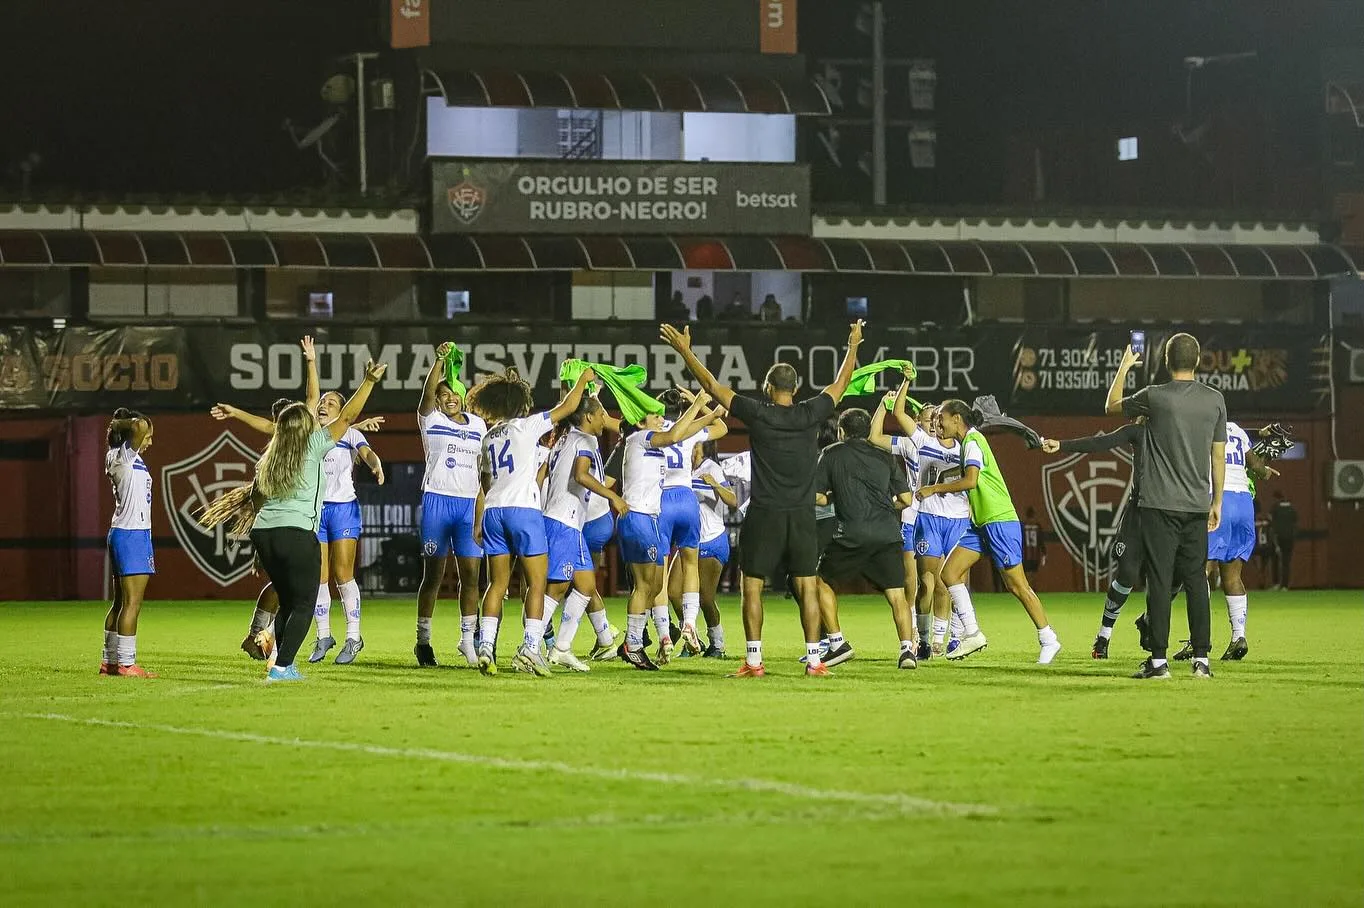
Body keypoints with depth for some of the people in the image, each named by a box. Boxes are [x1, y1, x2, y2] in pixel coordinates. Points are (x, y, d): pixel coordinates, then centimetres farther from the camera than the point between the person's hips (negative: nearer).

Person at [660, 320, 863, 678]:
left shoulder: (758, 415, -7)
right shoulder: (810, 415, 0)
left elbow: (712, 386, -1)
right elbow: (840, 385, 16)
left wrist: (685, 351, 8)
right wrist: (853, 346, 31)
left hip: (764, 514, -2)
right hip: (802, 516, 2)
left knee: (753, 587, 4)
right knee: (806, 587, 4)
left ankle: (754, 660, -2)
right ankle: (814, 658, 0)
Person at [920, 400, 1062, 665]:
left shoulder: (973, 441, -12)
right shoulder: (969, 442, 17)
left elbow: (970, 480, -23)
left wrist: (935, 489, -14)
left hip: (999, 521, -10)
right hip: (982, 523, 10)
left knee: (1016, 584, -7)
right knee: (949, 572, 1)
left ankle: (1048, 640, 1)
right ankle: (973, 633, 1)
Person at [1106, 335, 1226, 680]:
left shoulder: (1155, 397, -7)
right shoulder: (1215, 400, 4)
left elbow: (1112, 406, 11)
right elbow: (1219, 454, 9)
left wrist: (1124, 366, 24)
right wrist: (1216, 502, 18)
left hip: (1159, 505, -4)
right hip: (1197, 505, 4)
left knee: (1160, 580, -3)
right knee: (1195, 580, 8)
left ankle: (1159, 661, -5)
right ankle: (1201, 658, 6)